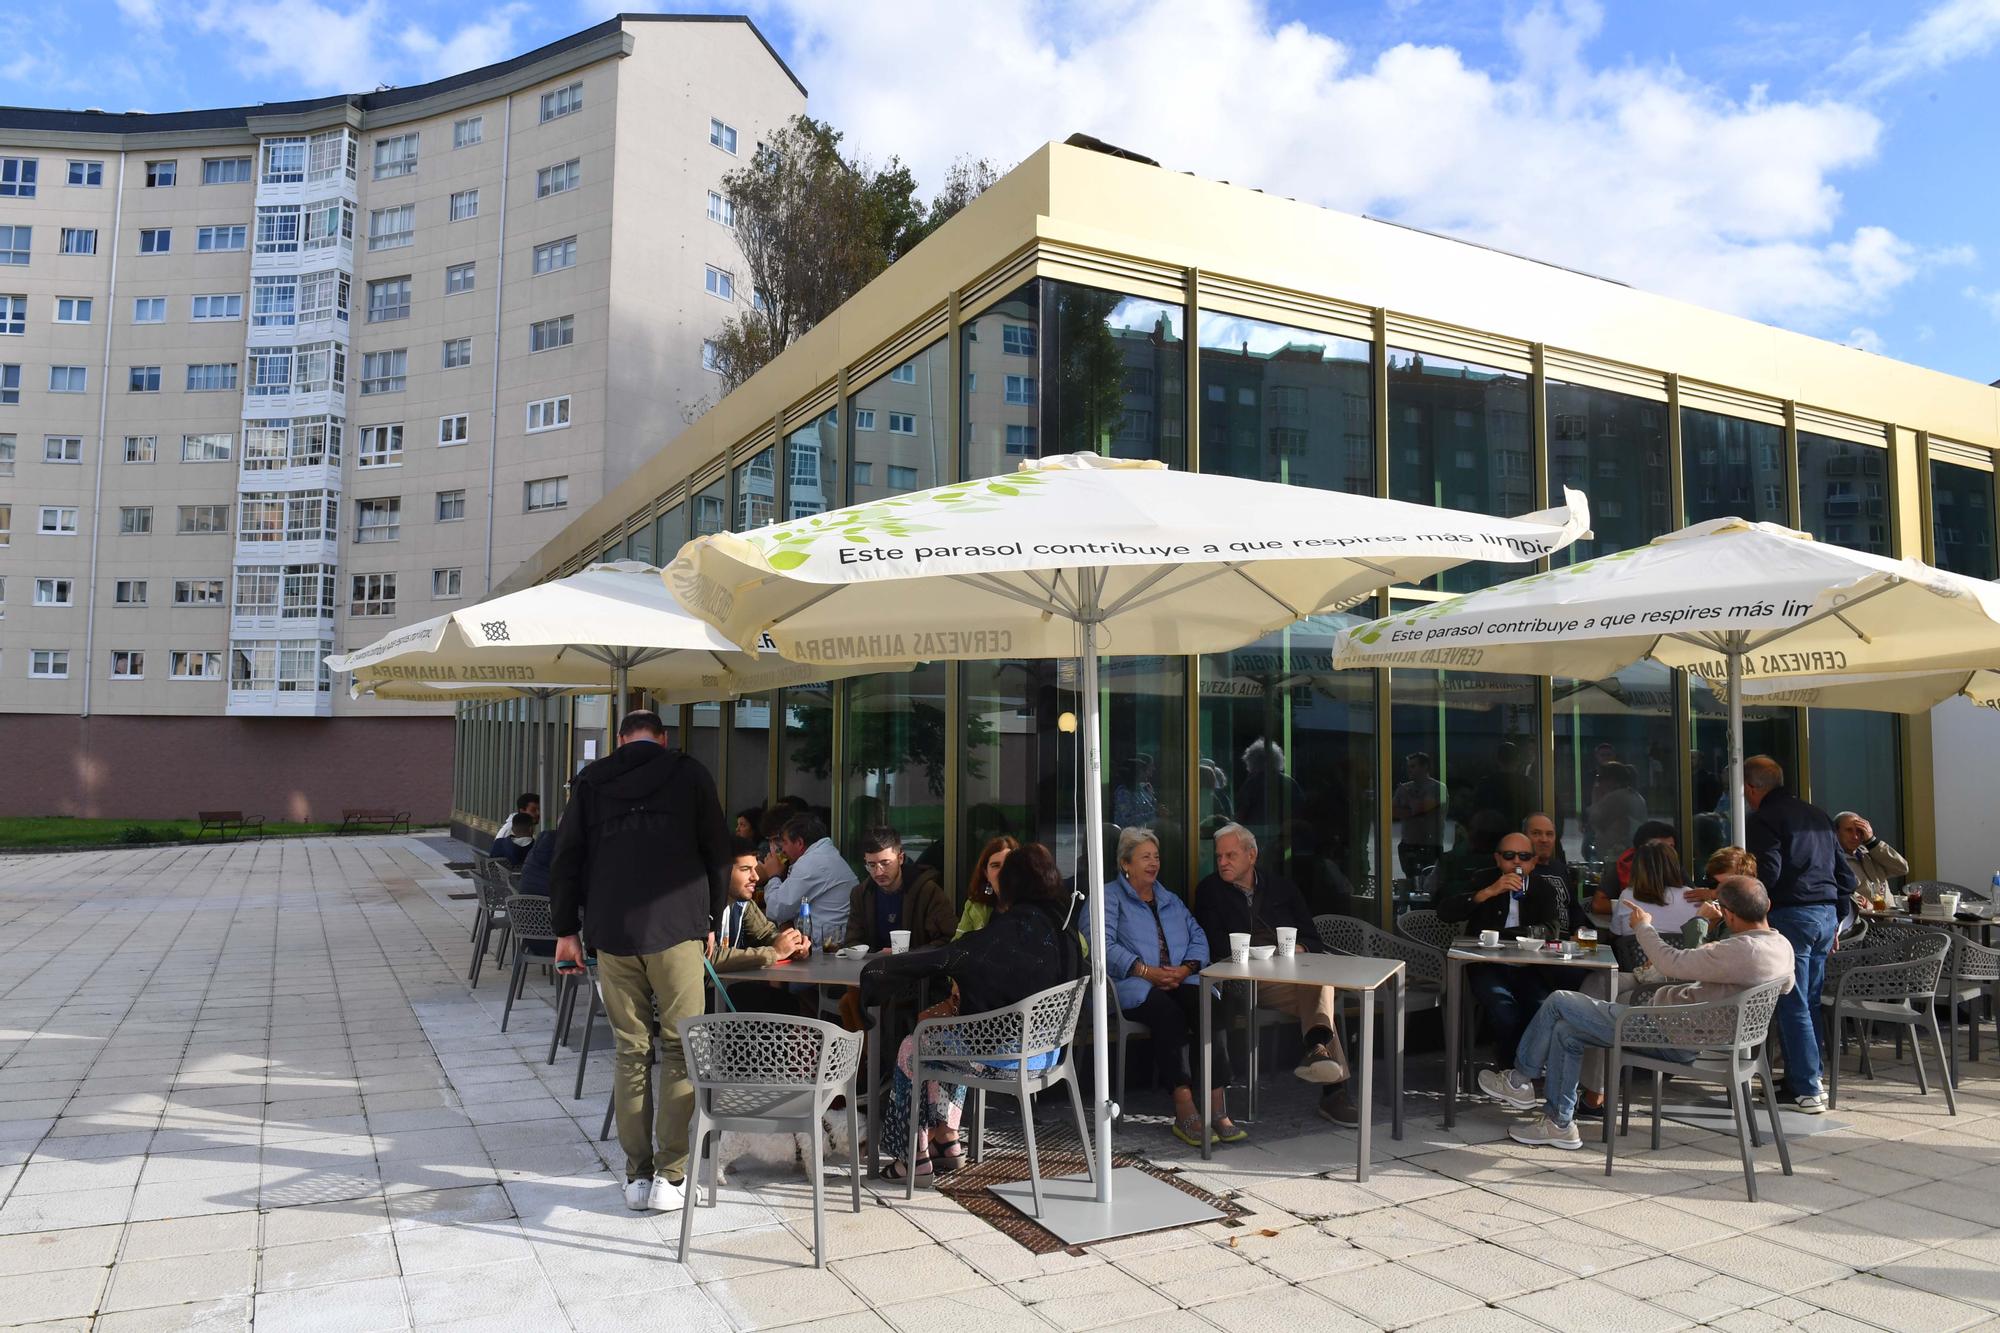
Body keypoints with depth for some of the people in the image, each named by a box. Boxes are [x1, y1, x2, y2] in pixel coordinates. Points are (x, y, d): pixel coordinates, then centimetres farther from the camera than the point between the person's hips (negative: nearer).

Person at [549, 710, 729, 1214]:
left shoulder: (590, 780, 10)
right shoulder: (688, 773, 5)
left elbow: (567, 857, 10)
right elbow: (718, 851, 6)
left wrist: (566, 928, 16)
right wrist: (710, 919, 15)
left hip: (611, 933, 3)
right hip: (676, 929, -2)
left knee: (631, 1053, 9)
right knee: (679, 1051, 3)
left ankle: (637, 1176, 12)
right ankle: (670, 1176, 1)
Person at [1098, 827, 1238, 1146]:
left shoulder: (1170, 901, 29)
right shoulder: (1110, 897, 10)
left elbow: (1198, 938, 16)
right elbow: (1105, 946, -7)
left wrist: (1185, 969, -6)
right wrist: (1147, 971, -17)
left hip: (1181, 981, 5)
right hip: (1135, 986, -4)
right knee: (1170, 1014, -36)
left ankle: (1217, 1108, -33)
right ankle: (1185, 1110, -36)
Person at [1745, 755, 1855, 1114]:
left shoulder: (1763, 820, -7)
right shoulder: (1817, 815, 18)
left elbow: (1767, 873, -19)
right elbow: (1846, 876, 19)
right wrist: (1834, 920, 23)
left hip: (1790, 915, -8)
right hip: (1827, 915, 8)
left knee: (1792, 1005, -3)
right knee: (1811, 1001, 14)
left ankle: (1807, 1090, -3)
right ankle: (1802, 1077, 20)